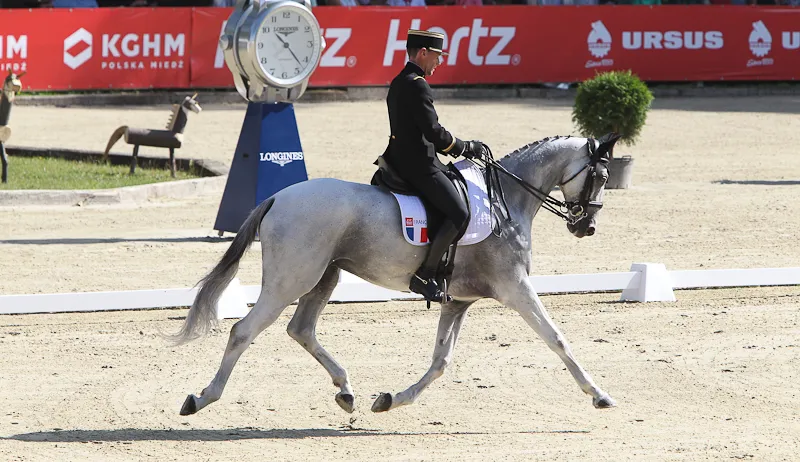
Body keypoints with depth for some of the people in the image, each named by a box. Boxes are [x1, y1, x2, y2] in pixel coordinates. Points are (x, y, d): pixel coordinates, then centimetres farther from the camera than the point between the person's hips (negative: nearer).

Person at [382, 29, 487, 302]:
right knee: (459, 214, -17)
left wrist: (461, 149, 18)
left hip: (402, 161, 11)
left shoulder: (399, 83, 17)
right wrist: (466, 149, -4)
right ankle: (424, 275, -17)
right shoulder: (417, 85, -15)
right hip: (419, 165, -11)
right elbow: (434, 133, -18)